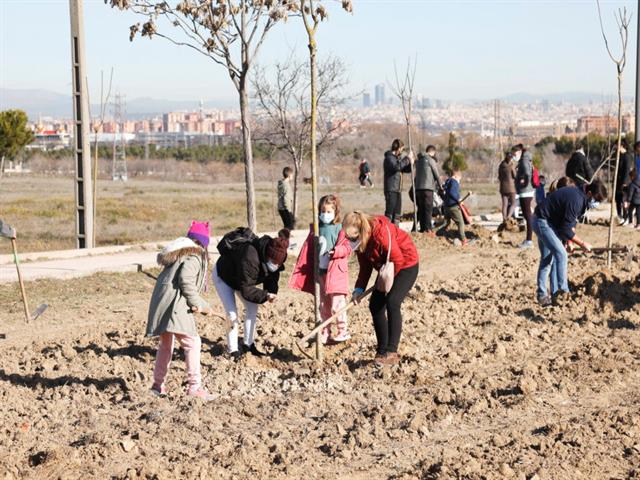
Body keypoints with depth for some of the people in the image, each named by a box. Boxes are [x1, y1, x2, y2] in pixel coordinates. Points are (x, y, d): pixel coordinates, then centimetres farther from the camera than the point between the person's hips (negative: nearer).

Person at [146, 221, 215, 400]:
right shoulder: (194, 257, -4)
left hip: (160, 302, 9)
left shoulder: (178, 254, 22)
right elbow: (186, 280, -20)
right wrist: (197, 304, -11)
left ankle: (158, 384, 31)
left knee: (166, 344, 23)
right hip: (174, 305, -9)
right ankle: (194, 386, -15)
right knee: (192, 343, -9)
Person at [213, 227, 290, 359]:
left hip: (239, 278, 8)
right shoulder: (250, 258, -45)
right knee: (232, 314, -14)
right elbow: (246, 290, -40)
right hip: (222, 277, -8)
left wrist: (271, 292, -27)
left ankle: (249, 345, 13)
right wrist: (265, 295, -41)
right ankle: (233, 350, -4)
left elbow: (272, 278, -7)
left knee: (253, 309, 2)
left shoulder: (273, 259, -21)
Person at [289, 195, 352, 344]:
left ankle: (343, 331, 3)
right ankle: (326, 333, 22)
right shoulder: (316, 228, 10)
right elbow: (307, 249, 11)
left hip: (335, 271, -6)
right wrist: (301, 269, 6)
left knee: (336, 305, -9)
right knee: (323, 306, 13)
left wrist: (335, 251, -27)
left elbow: (347, 247, -9)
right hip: (320, 272, 6)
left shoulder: (340, 228, -5)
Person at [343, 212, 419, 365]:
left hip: (407, 265, -9)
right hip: (387, 269, 9)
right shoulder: (360, 241, -6)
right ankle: (382, 350, 12)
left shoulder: (381, 232, -31)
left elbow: (398, 259, -26)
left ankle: (391, 352, -22)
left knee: (392, 302, -23)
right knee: (375, 305, 3)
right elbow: (365, 267, 1)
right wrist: (359, 289, -11)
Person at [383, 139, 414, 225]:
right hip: (391, 190, -9)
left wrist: (410, 164, 2)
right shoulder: (389, 157, -9)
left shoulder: (398, 158, 19)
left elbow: (405, 170, 23)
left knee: (397, 213, 12)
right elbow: (396, 167, -26)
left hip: (398, 190, 9)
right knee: (389, 212, -11)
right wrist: (407, 158, -21)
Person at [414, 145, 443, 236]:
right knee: (428, 209, -5)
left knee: (421, 210, 9)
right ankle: (428, 229, -10)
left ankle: (422, 228, 9)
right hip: (427, 187, -6)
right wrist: (440, 186, 12)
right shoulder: (431, 160, -4)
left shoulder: (418, 160, 16)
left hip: (418, 187, 6)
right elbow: (436, 174, 0)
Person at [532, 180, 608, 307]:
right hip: (543, 222, -10)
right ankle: (563, 291, -9)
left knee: (547, 259, 11)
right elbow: (566, 229, -24)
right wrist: (582, 243, -14)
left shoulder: (579, 195, 3)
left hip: (550, 222, 10)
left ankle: (542, 295, 15)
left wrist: (569, 239, 0)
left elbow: (571, 221, 12)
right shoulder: (575, 200, -28)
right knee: (561, 254, -14)